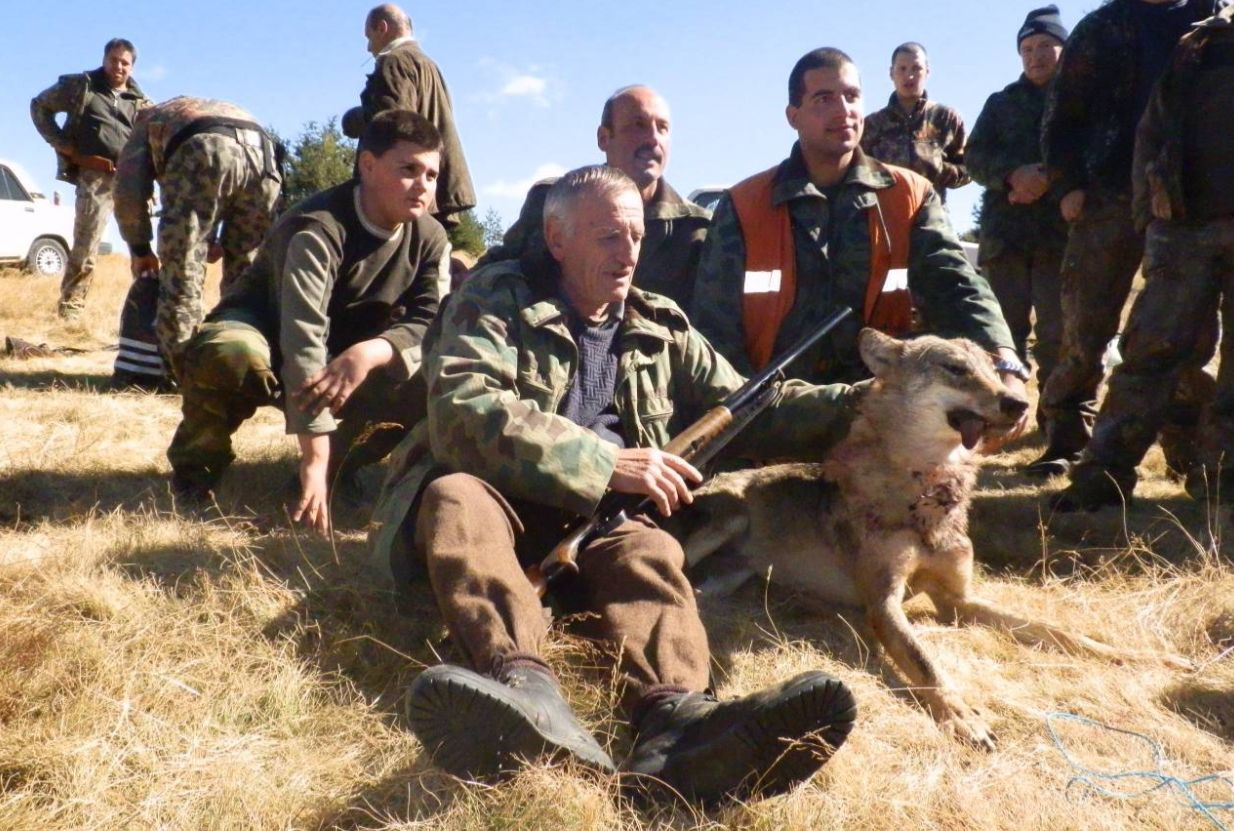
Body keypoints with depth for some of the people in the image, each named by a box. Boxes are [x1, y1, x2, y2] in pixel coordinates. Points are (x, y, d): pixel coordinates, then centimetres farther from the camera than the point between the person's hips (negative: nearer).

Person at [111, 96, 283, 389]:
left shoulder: (147, 123, 36)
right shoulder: (225, 110, 47)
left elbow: (128, 194, 19)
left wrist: (139, 248, 30)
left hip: (202, 152, -4)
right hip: (263, 154, 4)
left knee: (182, 269, 2)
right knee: (246, 271, 14)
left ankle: (182, 369, 0)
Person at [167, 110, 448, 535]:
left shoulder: (430, 239, -10)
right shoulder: (318, 228, -29)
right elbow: (302, 339, -38)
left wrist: (371, 351, -41)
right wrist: (315, 458, -44)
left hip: (346, 357, 5)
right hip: (267, 331, -4)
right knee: (229, 354, -39)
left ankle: (341, 464, 0)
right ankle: (195, 467, -9)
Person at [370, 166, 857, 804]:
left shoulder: (661, 329, 17)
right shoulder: (495, 298, 1)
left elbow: (745, 410, 17)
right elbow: (464, 413, -16)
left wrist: (856, 404, 1)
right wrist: (606, 463, -21)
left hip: (601, 520, 3)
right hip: (493, 494, -2)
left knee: (648, 547, -30)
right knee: (457, 499, -36)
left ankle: (675, 716, -60)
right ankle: (528, 686, -61)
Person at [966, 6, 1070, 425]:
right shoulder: (1000, 102, 20)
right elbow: (976, 156, 7)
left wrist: (1045, 180, -15)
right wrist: (1015, 174, -12)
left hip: (1063, 229, -2)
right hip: (1006, 229, 2)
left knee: (1058, 331, -4)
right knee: (1004, 327, 1)